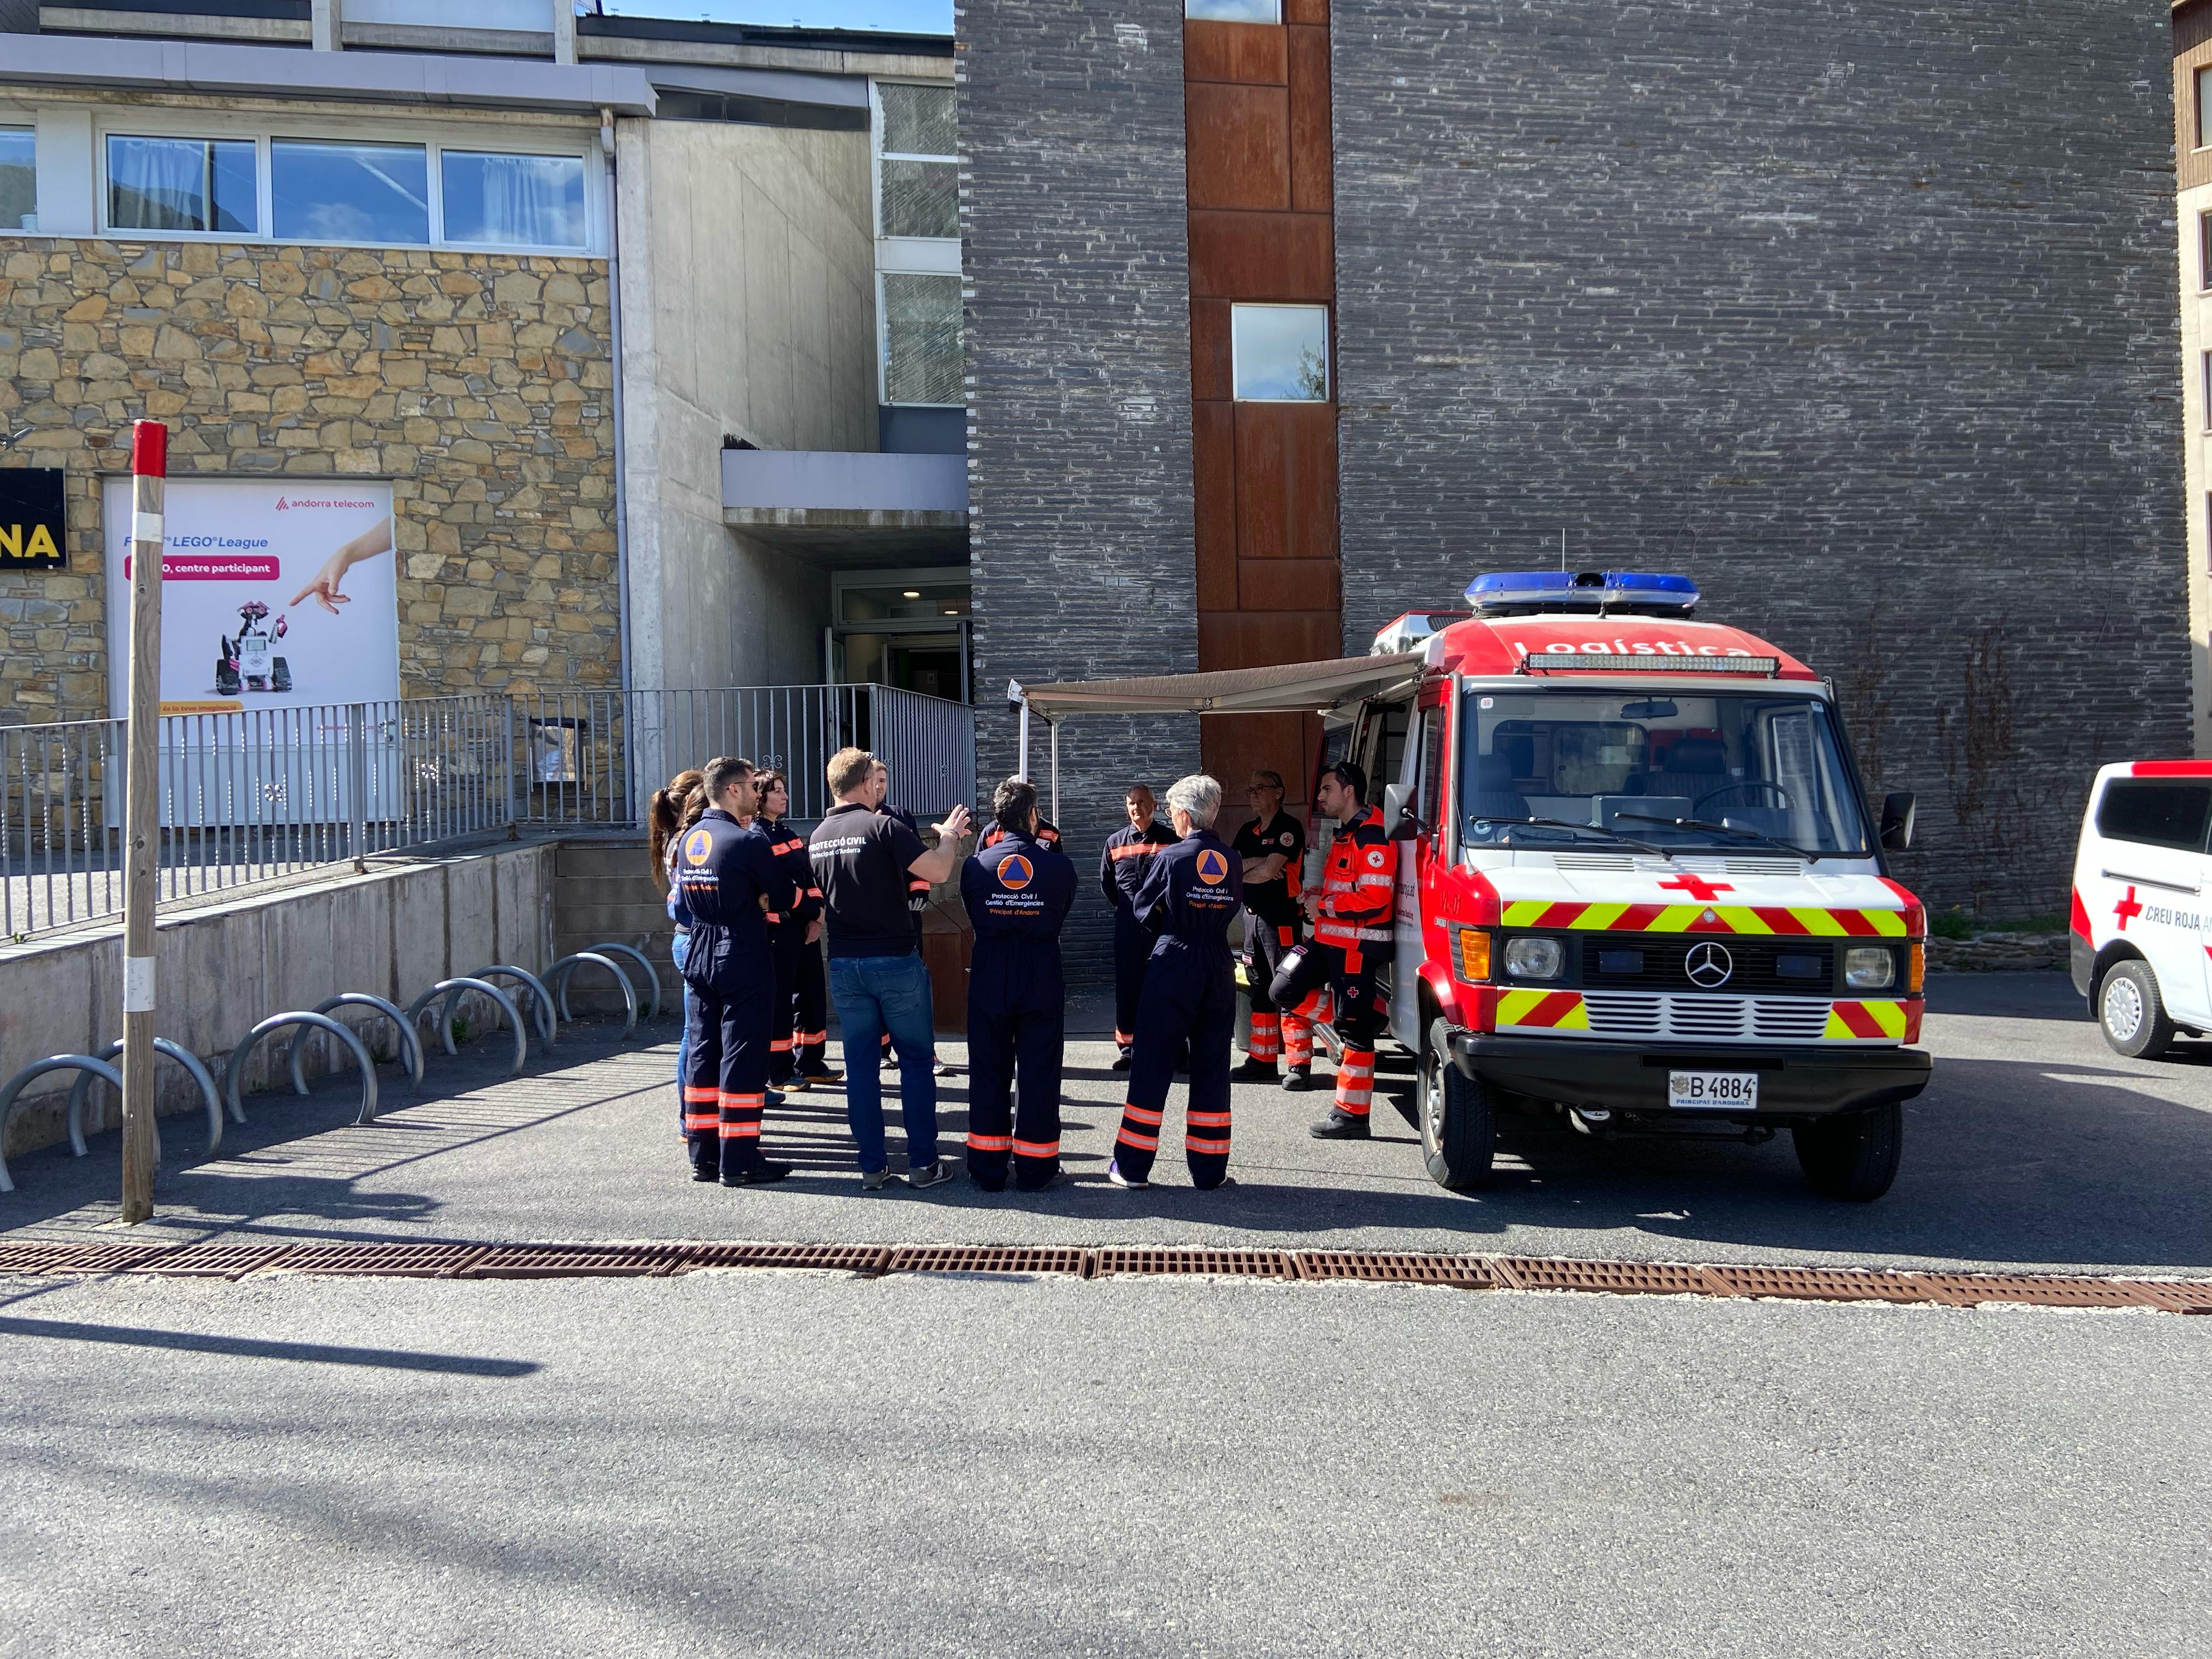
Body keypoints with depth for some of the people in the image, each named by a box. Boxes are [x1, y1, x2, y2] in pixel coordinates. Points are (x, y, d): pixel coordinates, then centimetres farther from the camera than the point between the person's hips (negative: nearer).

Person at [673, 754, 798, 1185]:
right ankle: (738, 1161, 1)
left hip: (700, 959, 7)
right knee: (743, 1058, -2)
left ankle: (703, 1157, 18)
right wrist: (766, 900, 12)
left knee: (704, 1055, 12)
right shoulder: (746, 840, -15)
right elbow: (785, 897, -9)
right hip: (744, 961, -7)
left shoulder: (688, 840, 8)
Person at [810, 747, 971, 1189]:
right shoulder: (882, 826, -14)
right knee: (916, 1060, 6)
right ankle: (923, 1162, 8)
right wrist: (950, 835, -1)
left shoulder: (818, 837, 6)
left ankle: (872, 1165, 10)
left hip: (844, 965, 5)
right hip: (894, 961, -5)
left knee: (860, 1065, 8)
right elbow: (937, 871, -20)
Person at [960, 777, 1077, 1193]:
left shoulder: (976, 865, -5)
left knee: (989, 1071, 10)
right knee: (1039, 1072, 7)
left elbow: (972, 912, 9)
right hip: (1042, 977, -1)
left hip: (990, 975, 2)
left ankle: (988, 1168, 16)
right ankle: (1035, 1169, 12)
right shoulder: (1057, 864, -9)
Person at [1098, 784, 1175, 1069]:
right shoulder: (1115, 842, 8)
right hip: (1127, 925, 2)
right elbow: (1106, 882, 19)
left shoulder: (1169, 841, 0)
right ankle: (1127, 1048, 9)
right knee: (1127, 985, 3)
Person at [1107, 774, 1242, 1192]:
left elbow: (1141, 909, 0)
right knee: (1212, 1069, 10)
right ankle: (1209, 1169, 13)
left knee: (1153, 1064, 4)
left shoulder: (1173, 858, -10)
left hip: (1172, 966, -4)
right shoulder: (1231, 862, 1)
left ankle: (1133, 1165, 7)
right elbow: (1234, 907, 10)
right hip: (1218, 970, 4)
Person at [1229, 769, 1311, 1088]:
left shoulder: (1289, 828, -8)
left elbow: (1268, 872, -17)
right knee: (1259, 991, 12)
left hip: (1282, 919, -8)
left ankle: (1299, 1064, -7)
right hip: (1252, 916, 8)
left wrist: (1240, 871, 0)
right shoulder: (1248, 831, 17)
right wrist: (1255, 864, -12)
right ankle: (1262, 1060, 18)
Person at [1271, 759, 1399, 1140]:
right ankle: (1365, 1015, 12)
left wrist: (1324, 905, -15)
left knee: (1355, 1030, -5)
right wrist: (1316, 900, 11)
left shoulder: (1372, 837, -16)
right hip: (1330, 939, 10)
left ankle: (1352, 1116, 0)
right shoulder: (1344, 834, 18)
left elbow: (1374, 899, -24)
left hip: (1358, 944, -10)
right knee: (1284, 991, 7)